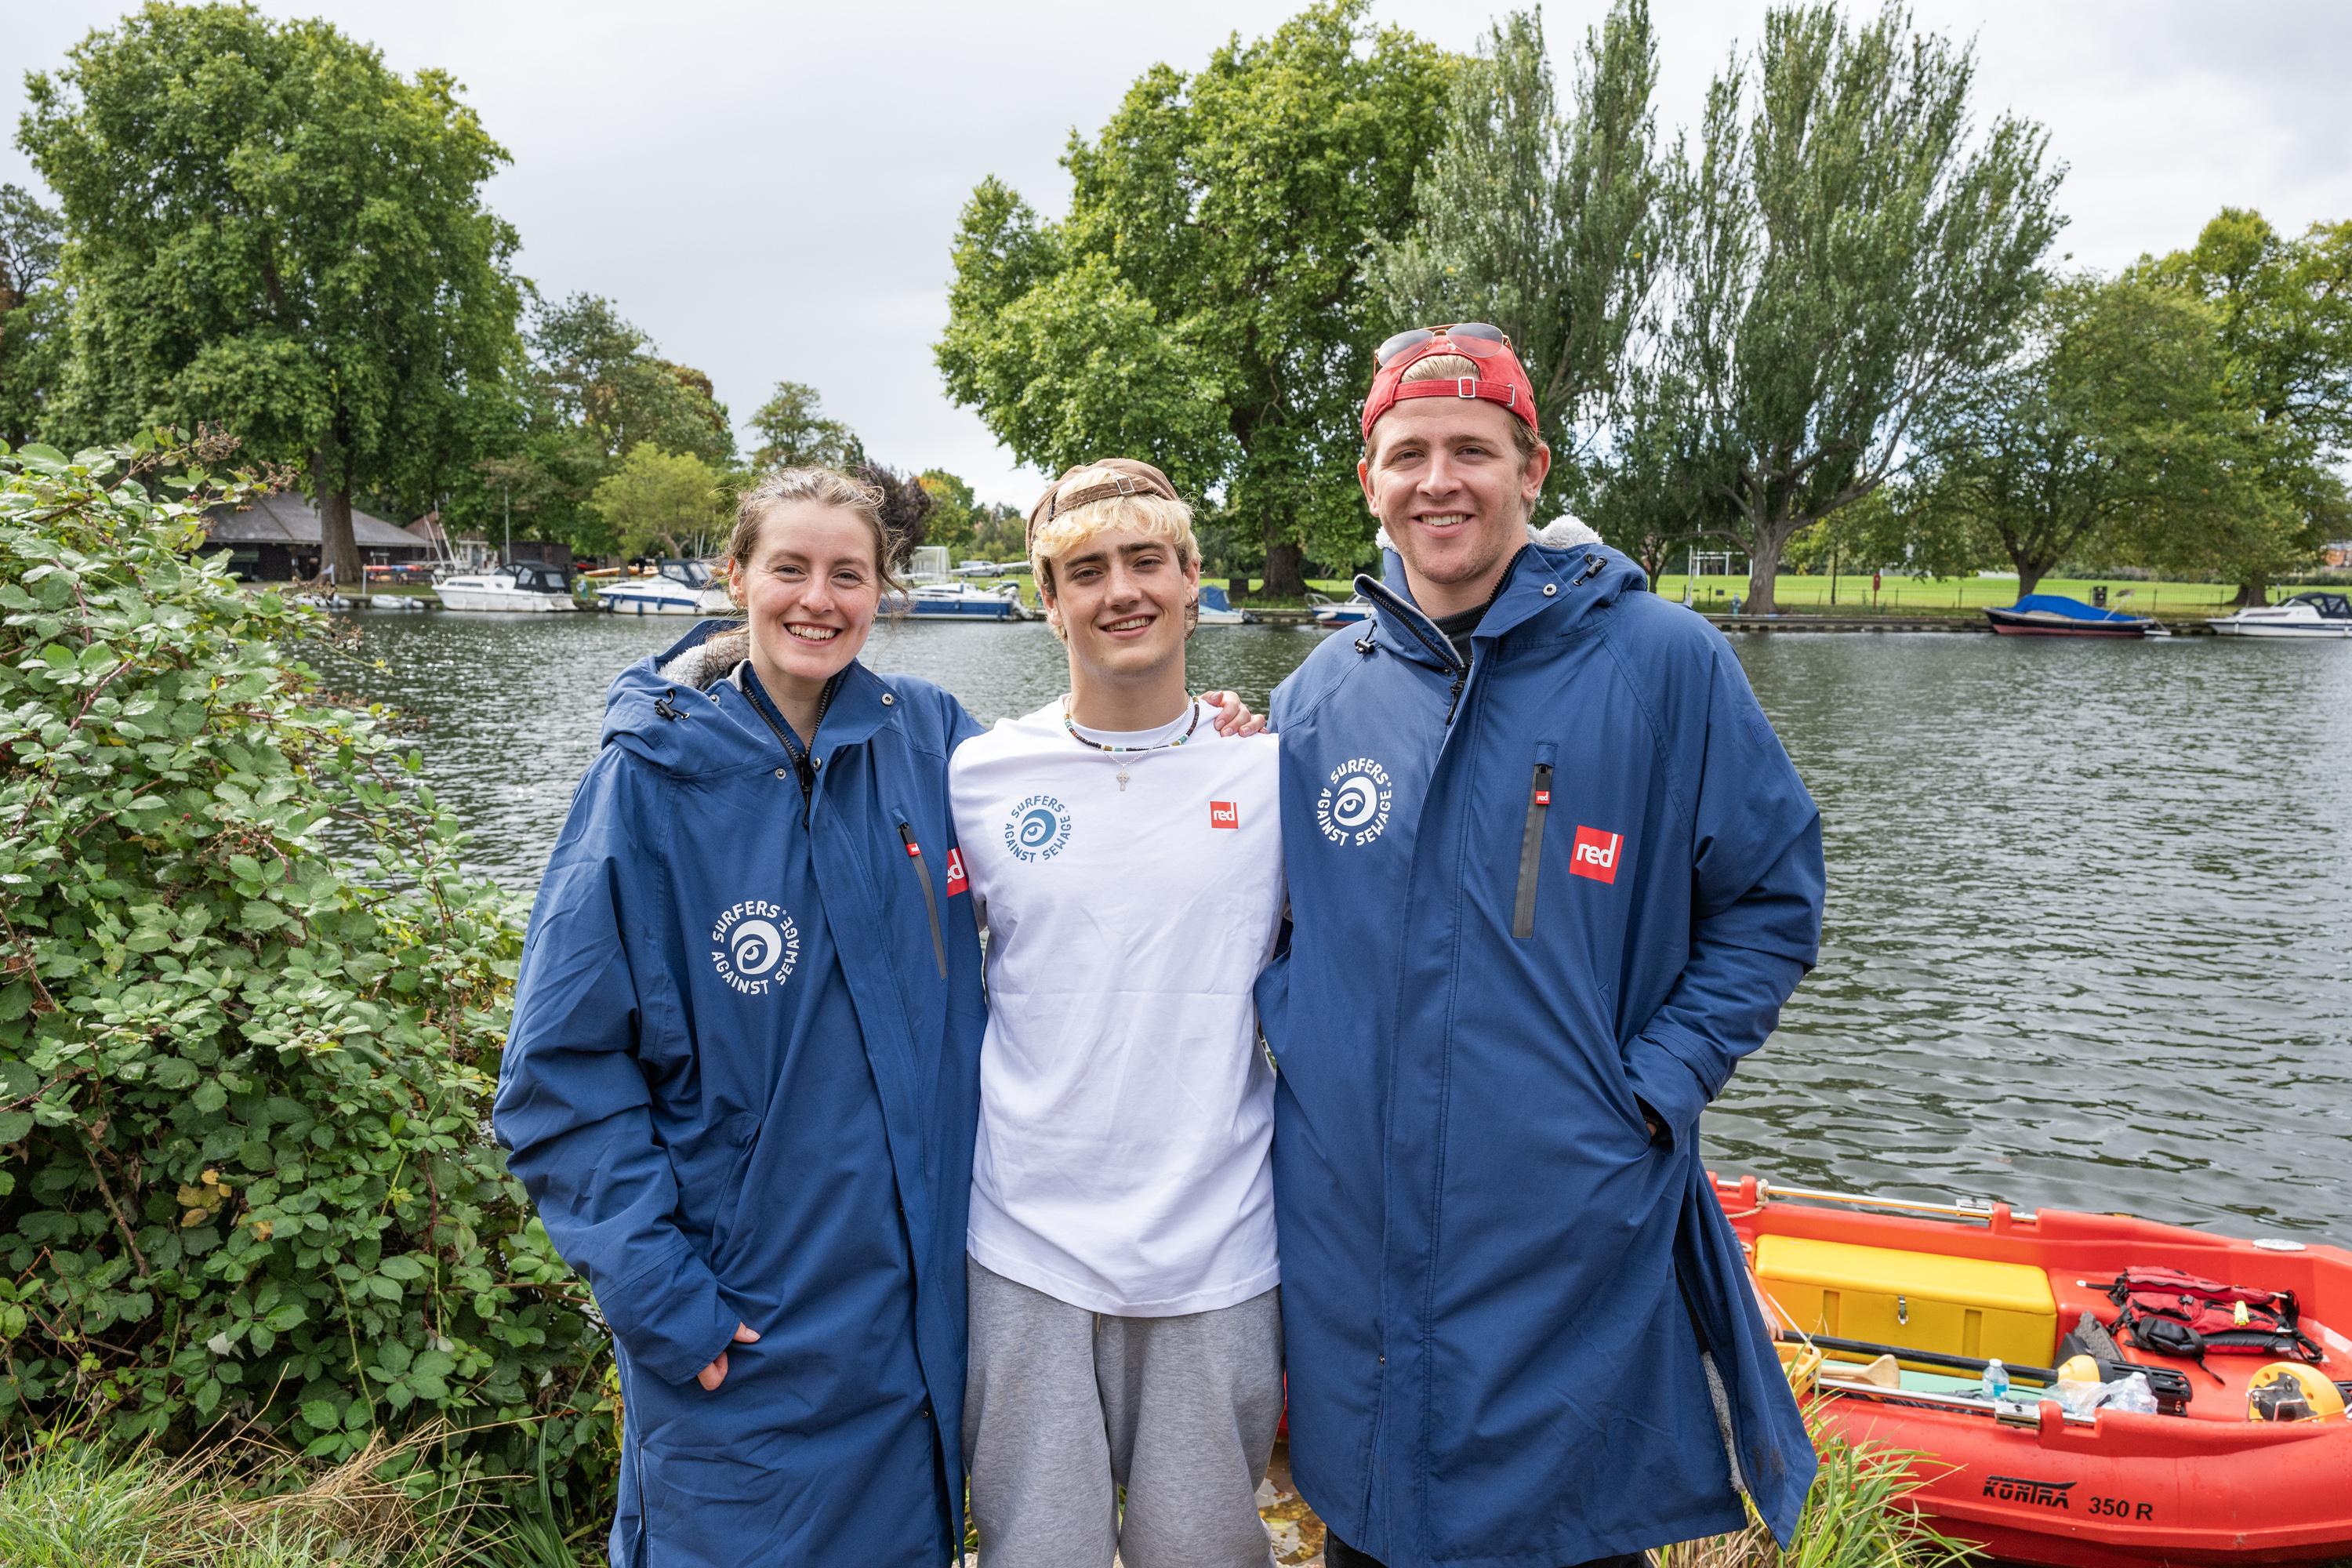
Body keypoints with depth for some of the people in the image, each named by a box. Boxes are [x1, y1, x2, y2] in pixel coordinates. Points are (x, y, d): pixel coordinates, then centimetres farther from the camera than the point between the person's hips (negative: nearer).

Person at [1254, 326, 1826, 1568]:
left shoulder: (1662, 664, -6)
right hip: (1348, 1244, 3)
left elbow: (1770, 902, -1)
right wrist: (1302, 1041, 0)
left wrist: (1652, 1089, -9)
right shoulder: (1316, 698, 4)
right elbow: (1265, 916, 17)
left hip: (1576, 1246, -3)